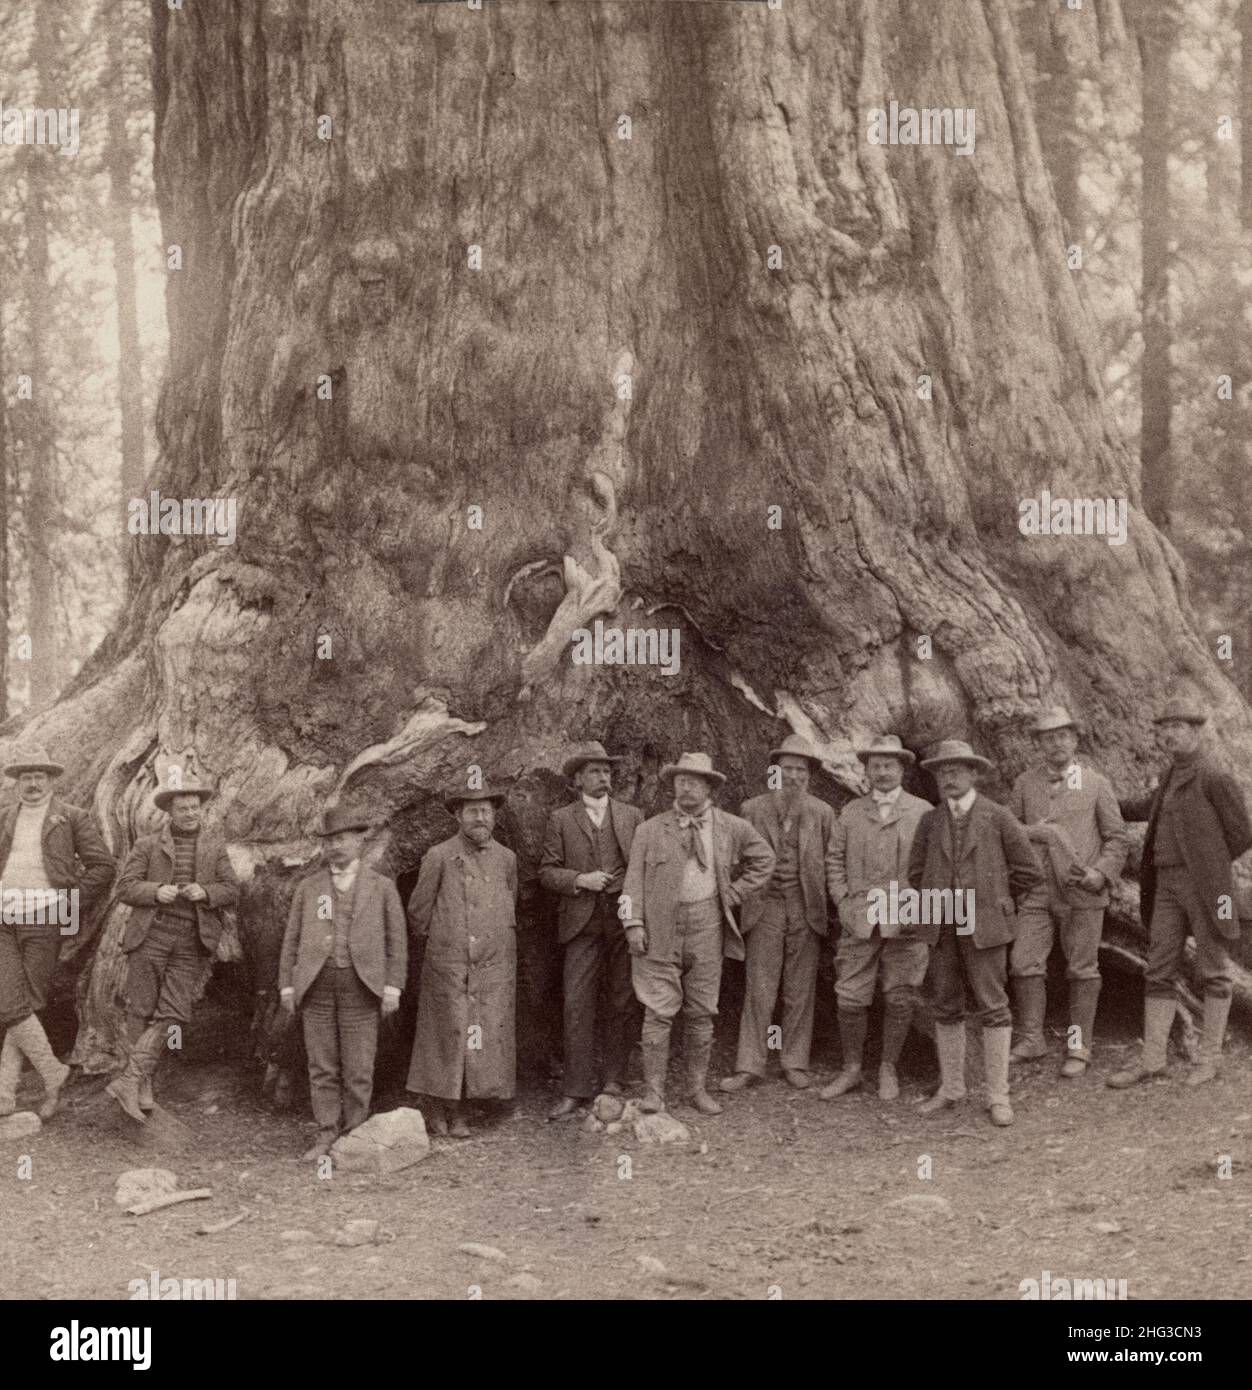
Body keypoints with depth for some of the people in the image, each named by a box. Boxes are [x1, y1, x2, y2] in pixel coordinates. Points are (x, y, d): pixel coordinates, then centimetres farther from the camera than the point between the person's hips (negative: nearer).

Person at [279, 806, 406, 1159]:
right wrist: (286, 984, 4)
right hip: (316, 984, 2)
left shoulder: (381, 887, 8)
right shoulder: (308, 887, 12)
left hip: (361, 985, -2)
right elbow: (292, 938, 12)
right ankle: (327, 1134, 11)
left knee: (358, 1067, -1)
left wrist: (393, 986, -3)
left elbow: (396, 940, 5)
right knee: (321, 1067, 3)